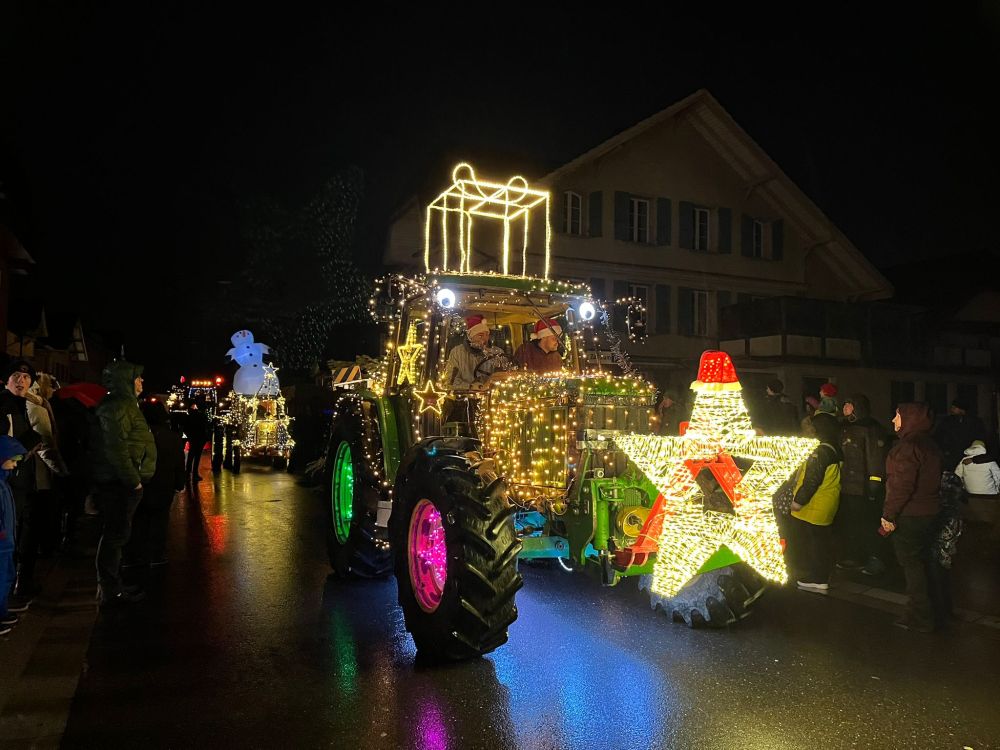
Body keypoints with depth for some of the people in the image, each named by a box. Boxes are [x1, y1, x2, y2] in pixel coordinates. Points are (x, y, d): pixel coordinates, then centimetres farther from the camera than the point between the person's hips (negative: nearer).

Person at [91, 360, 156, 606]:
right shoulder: (117, 407, -15)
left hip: (121, 483, 11)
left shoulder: (124, 404, 18)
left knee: (116, 534, 16)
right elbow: (116, 448, -24)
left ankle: (111, 586, 26)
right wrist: (133, 480, -20)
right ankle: (109, 590, 3)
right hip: (120, 483, -11)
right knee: (116, 534, -4)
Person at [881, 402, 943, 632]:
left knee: (911, 564, 0)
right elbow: (932, 480, 15)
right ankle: (925, 614, 27)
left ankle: (920, 618, 6)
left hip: (909, 516, -9)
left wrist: (888, 514, -18)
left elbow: (901, 486, -24)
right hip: (930, 512, 9)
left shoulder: (907, 447, -19)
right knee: (922, 562, 18)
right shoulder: (931, 445, 10)